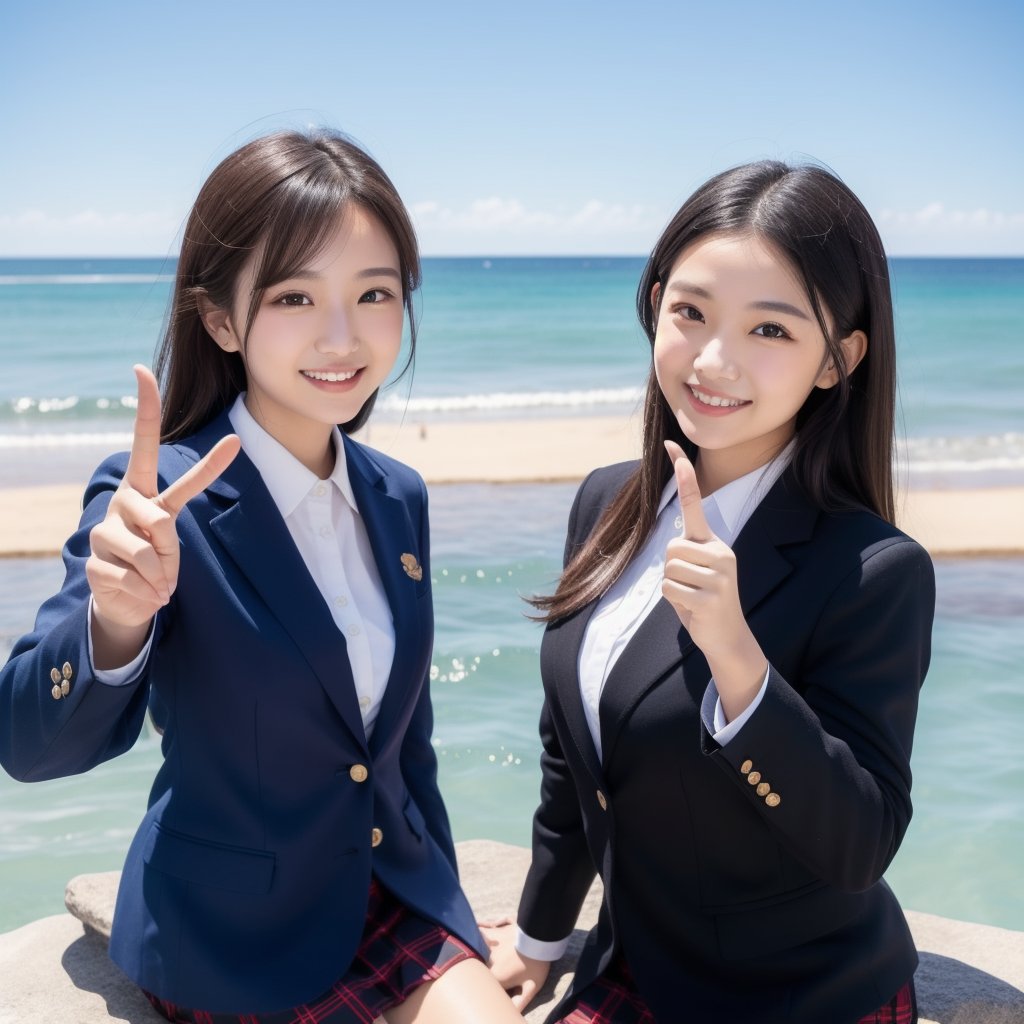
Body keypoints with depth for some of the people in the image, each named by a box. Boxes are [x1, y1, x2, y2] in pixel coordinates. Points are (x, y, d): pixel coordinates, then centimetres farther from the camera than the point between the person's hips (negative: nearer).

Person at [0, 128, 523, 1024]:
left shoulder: (398, 498, -1)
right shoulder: (162, 503, -20)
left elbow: (407, 739, 8)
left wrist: (452, 916, 13)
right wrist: (114, 622, -49)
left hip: (397, 897, 5)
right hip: (235, 945, -4)